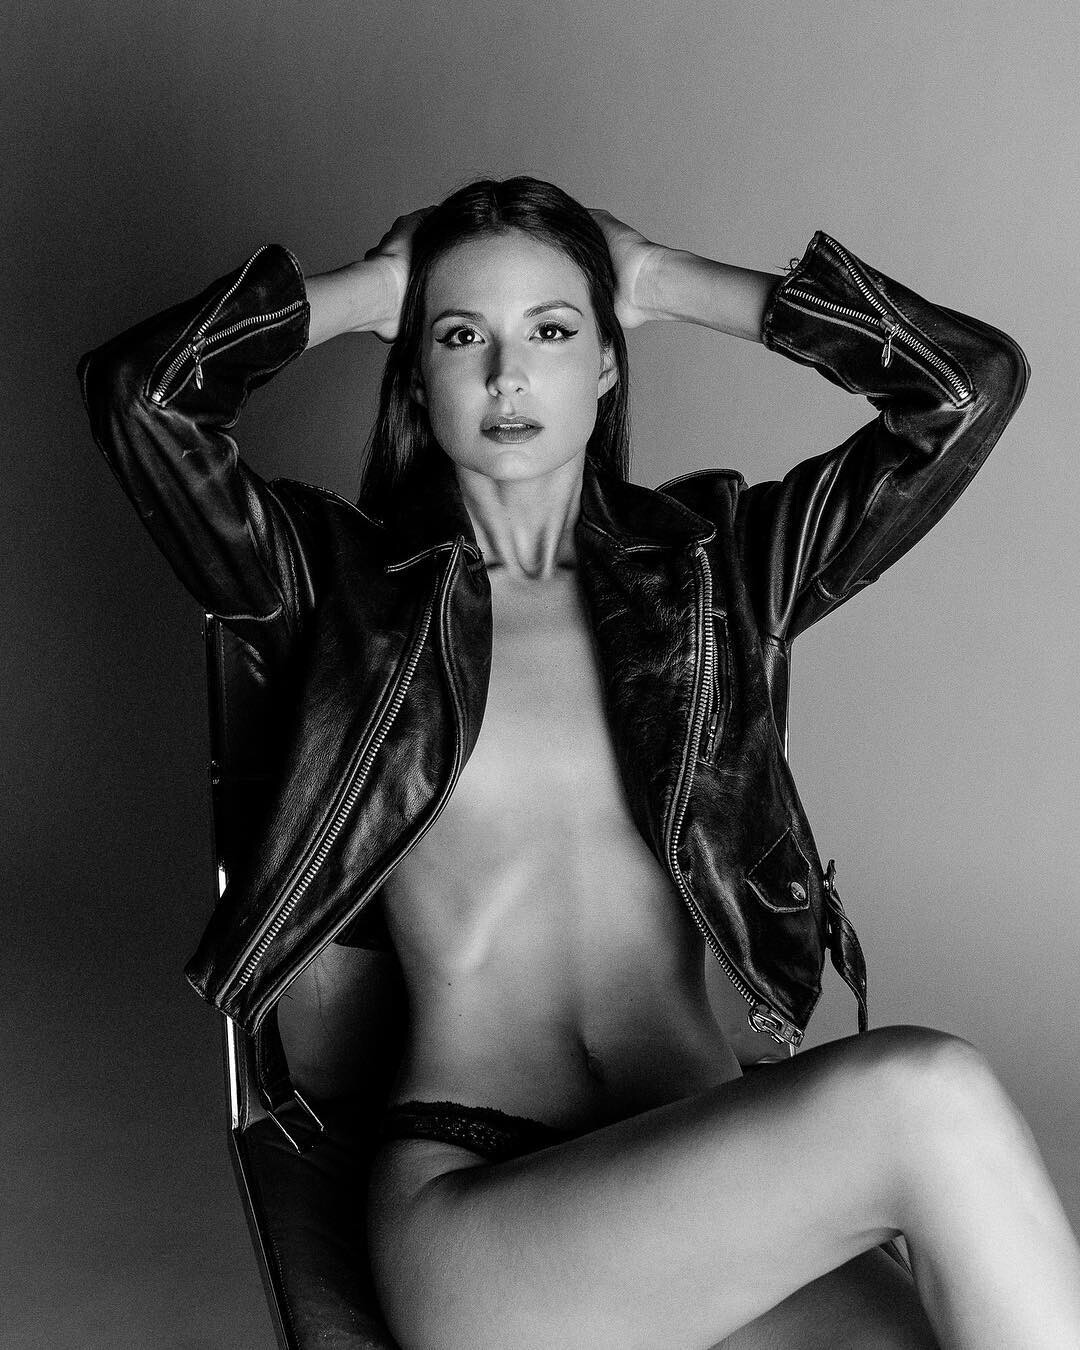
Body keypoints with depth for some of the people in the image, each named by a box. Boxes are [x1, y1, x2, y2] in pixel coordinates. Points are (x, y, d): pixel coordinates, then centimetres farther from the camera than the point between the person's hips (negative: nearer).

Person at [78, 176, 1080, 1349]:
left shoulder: (712, 566, 12)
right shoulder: (344, 583, 7)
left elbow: (976, 382, 5)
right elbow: (133, 390, -5)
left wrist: (669, 279, 11)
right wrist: (367, 287, 9)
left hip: (717, 1171, 3)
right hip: (469, 1206, -2)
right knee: (925, 1098, -29)